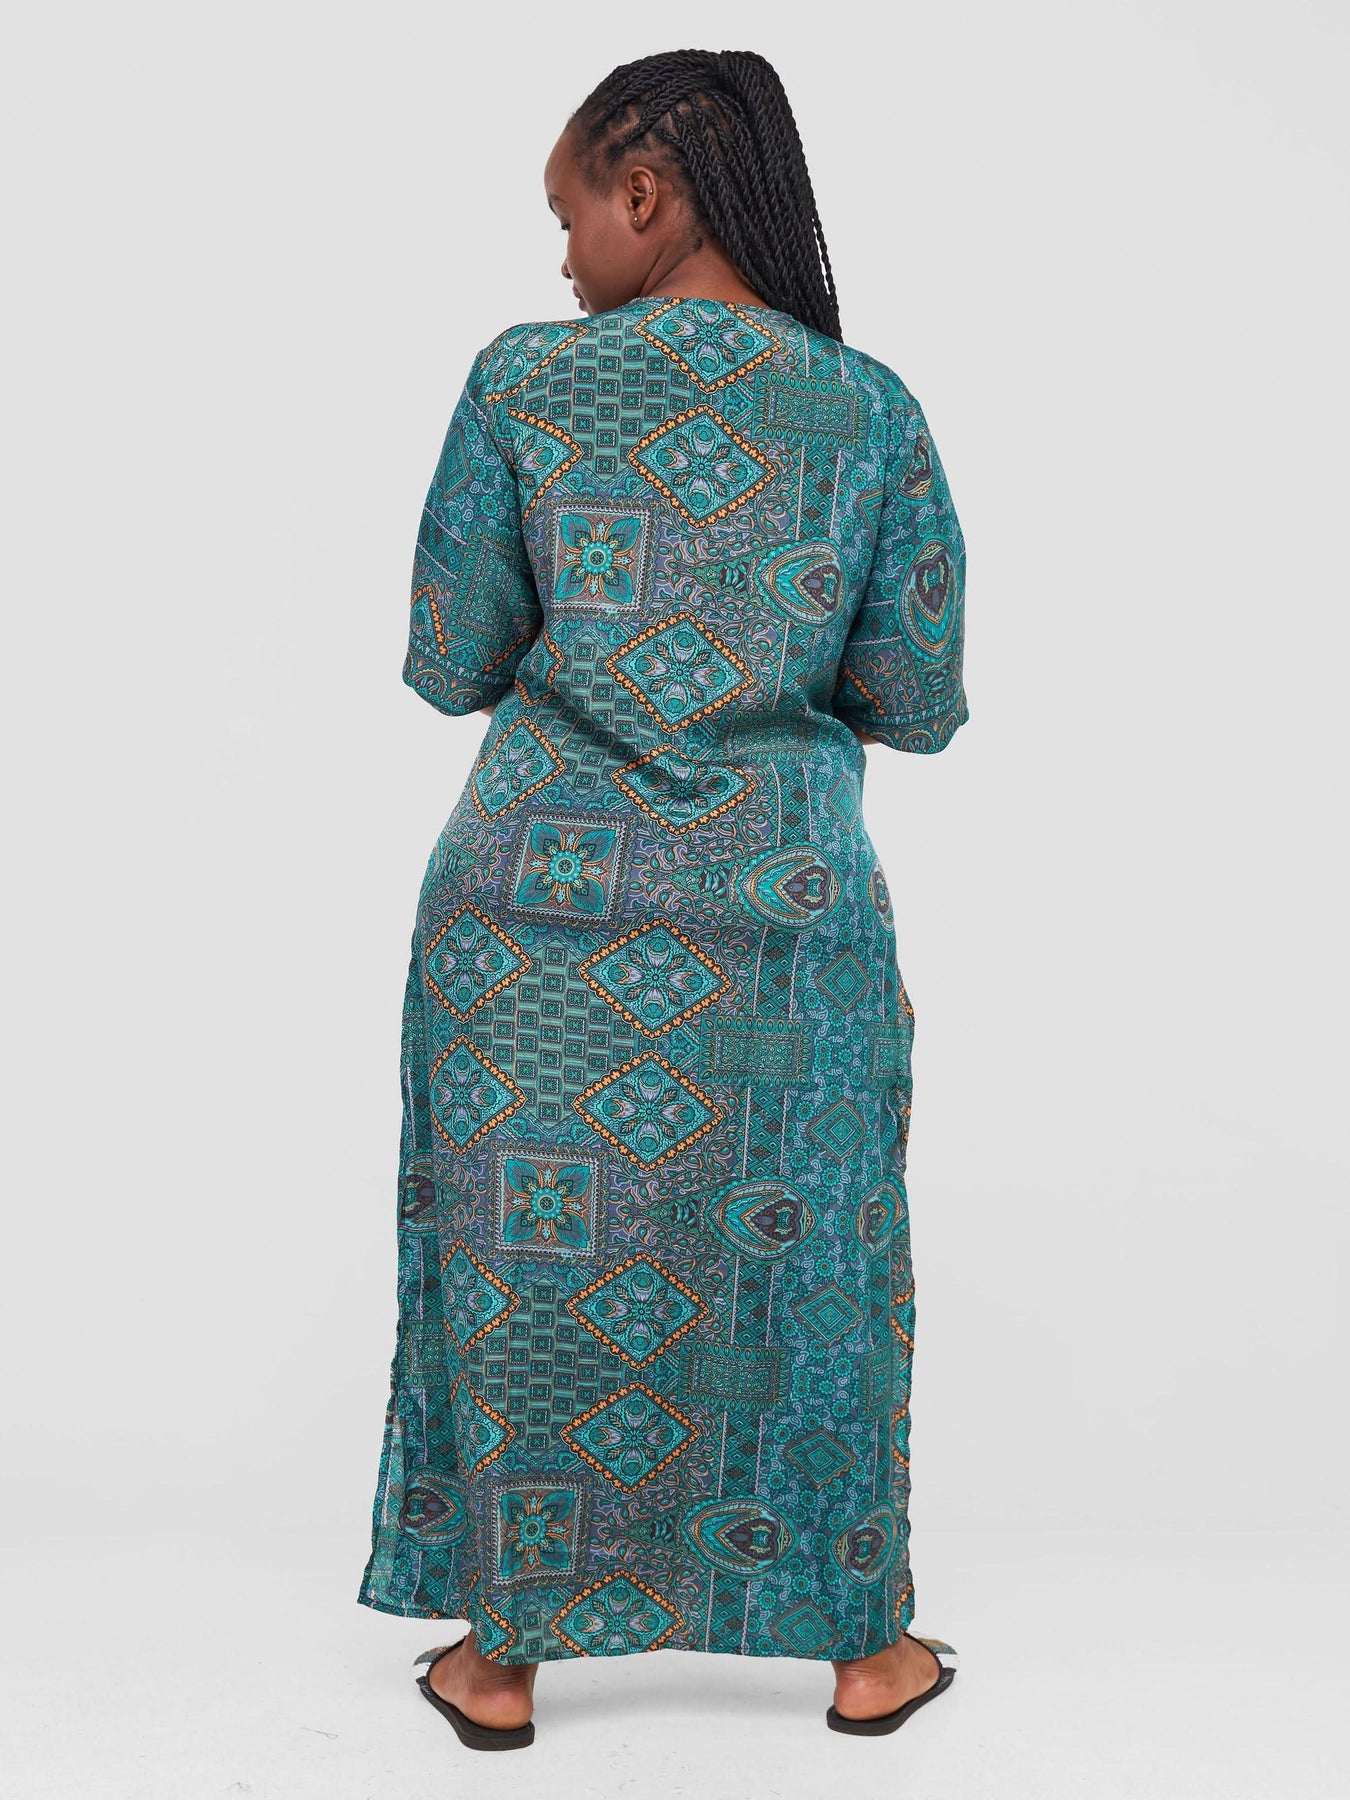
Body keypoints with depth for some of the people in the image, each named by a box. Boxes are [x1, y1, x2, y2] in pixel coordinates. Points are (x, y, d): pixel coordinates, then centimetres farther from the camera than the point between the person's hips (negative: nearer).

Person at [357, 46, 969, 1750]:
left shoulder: (524, 379, -4)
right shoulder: (872, 410, 1)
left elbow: (447, 664, -1)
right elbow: (921, 700, 1)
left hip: (538, 904, -1)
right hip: (779, 913, 1)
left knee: (528, 1267, 13)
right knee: (797, 1262, 15)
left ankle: (501, 1657, 28)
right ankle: (864, 1649, 31)